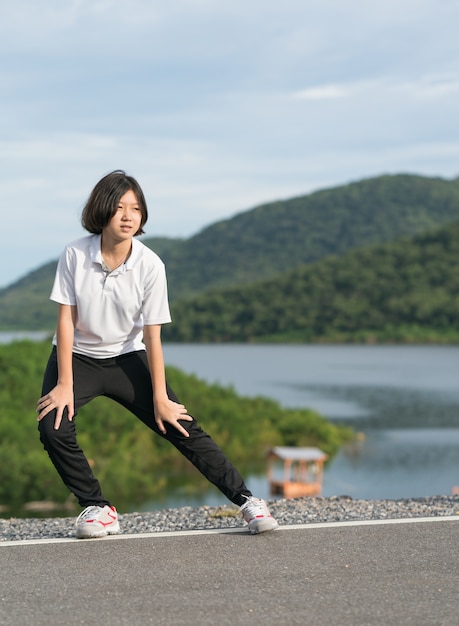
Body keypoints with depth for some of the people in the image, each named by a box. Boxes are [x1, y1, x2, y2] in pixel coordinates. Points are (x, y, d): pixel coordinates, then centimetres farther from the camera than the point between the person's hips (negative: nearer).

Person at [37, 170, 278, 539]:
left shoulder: (150, 265, -15)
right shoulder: (75, 255, -16)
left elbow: (152, 335, -12)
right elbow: (66, 320, -12)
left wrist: (160, 399, -11)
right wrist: (65, 385, -16)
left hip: (128, 358, 0)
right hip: (77, 357, 0)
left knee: (183, 429, -8)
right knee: (53, 427, -24)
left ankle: (246, 499, 2)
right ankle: (97, 508, -5)